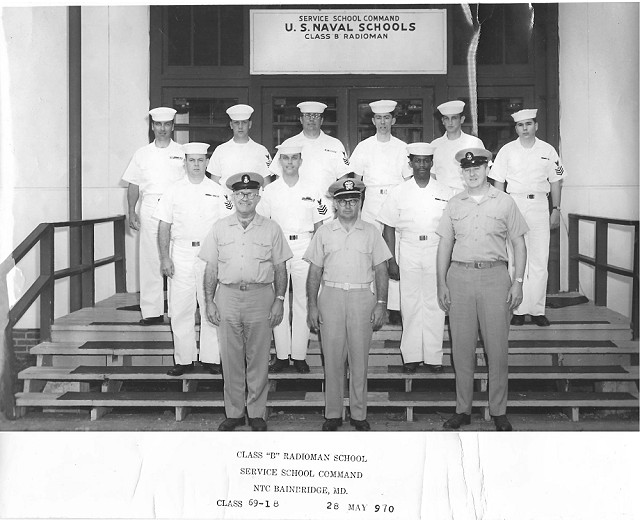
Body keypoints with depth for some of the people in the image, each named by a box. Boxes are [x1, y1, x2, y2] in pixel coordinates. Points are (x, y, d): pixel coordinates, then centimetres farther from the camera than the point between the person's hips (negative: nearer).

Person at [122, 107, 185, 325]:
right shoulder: (142, 154, 13)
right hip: (149, 211, 2)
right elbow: (134, 186, 13)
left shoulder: (182, 153, 9)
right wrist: (131, 212, 2)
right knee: (149, 260, -1)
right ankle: (151, 311, 3)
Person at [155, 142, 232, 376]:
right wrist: (165, 258, -3)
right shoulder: (173, 191, 7)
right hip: (181, 254, 0)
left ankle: (211, 358, 10)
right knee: (181, 308, 1)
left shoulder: (217, 191, 7)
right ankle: (183, 359, 10)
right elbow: (164, 227, 5)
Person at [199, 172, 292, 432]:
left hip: (260, 296, -1)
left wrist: (279, 300, -2)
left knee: (258, 359, 3)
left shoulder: (271, 228, 6)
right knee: (230, 359, 6)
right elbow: (211, 268, 9)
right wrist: (209, 301, 3)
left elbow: (280, 268, 7)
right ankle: (233, 413, 17)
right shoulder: (219, 228, 9)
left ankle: (257, 413, 16)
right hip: (227, 296, 1)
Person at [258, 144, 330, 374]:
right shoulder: (269, 191, 5)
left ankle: (299, 355, 9)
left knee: (302, 301, 1)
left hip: (303, 248, 0)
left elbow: (319, 225, 8)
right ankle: (281, 355, 10)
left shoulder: (311, 191, 6)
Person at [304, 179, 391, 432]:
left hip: (362, 298, 0)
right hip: (331, 297, 0)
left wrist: (381, 304, -1)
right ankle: (332, 414, 11)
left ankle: (359, 414, 12)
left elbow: (381, 270, 7)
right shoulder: (324, 232, 8)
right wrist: (312, 305, 1)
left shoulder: (371, 232, 8)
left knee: (360, 359, 3)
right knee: (332, 359, 2)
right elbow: (315, 271, 8)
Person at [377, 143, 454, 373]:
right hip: (408, 252, 0)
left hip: (437, 251, 0)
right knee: (410, 304, 3)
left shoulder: (446, 193, 5)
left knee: (435, 304, 2)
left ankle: (434, 356, 10)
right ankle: (411, 356, 11)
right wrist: (391, 261, -2)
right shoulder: (398, 193, 4)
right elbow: (389, 228, 4)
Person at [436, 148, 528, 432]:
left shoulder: (505, 202, 5)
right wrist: (442, 284, 4)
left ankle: (498, 411, 13)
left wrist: (518, 282, -1)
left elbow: (519, 243, 7)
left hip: (494, 275, -1)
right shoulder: (454, 204, 10)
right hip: (460, 276, 2)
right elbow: (444, 244, 10)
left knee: (497, 347, 1)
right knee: (462, 347, 5)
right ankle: (463, 410, 15)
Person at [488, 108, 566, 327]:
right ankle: (519, 309, 7)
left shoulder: (548, 150, 7)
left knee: (540, 261, 0)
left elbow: (555, 181, 11)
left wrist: (556, 209, 5)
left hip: (540, 204, 1)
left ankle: (537, 310, 6)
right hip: (514, 202, -1)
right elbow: (498, 182, 4)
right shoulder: (507, 150, 4)